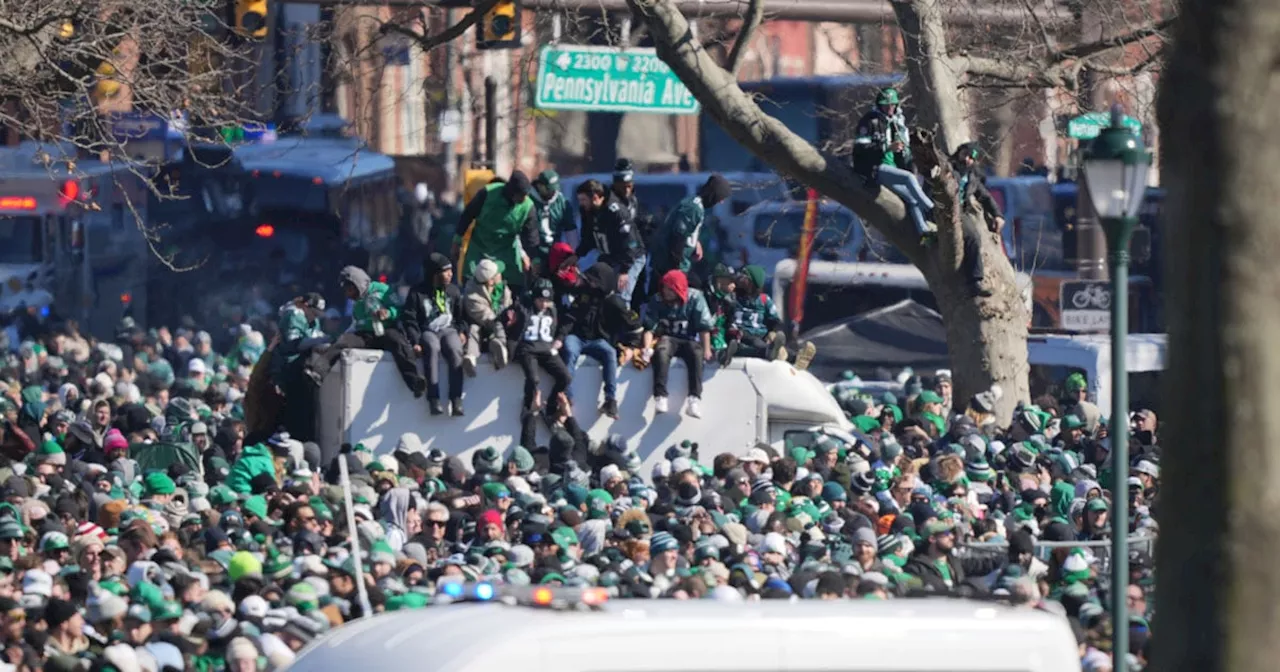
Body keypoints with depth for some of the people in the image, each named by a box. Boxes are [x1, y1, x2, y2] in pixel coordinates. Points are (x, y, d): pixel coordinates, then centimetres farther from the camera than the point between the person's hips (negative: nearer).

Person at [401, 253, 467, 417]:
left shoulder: (453, 291, 14)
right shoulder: (417, 293, 2)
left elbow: (461, 314, 18)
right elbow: (409, 319, -1)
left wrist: (462, 331, -2)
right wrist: (415, 341, -15)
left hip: (449, 329, 2)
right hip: (427, 331, -2)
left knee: (454, 350, -33)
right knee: (432, 348, -38)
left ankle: (456, 399, -37)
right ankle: (433, 399, -42)